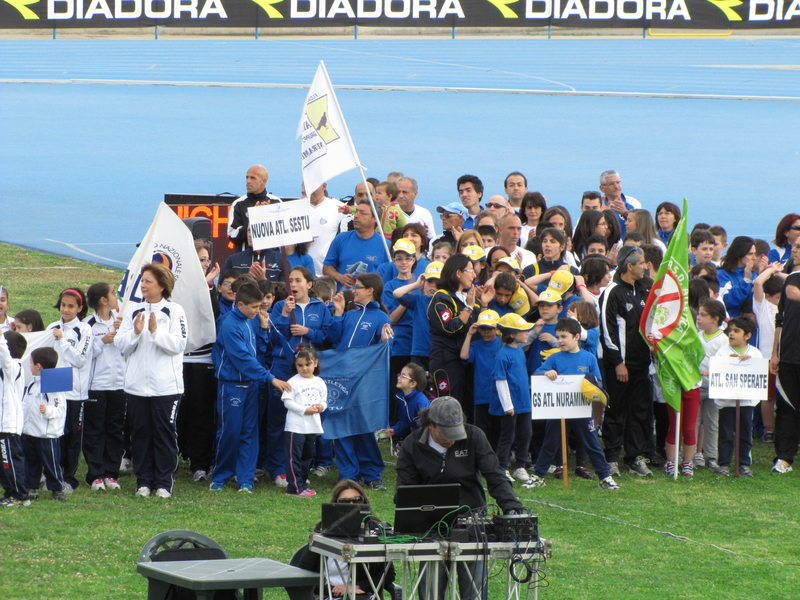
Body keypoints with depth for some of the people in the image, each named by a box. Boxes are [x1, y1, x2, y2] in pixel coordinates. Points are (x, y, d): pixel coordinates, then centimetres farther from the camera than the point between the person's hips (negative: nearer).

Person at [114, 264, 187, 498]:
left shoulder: (175, 311, 0)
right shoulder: (134, 311, 12)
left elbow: (178, 344, -9)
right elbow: (121, 345, 6)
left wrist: (156, 331, -19)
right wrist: (135, 332, -11)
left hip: (166, 385, -4)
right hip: (136, 384, 4)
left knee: (165, 433, 0)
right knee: (140, 433, 5)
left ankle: (164, 482, 7)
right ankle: (144, 481, 13)